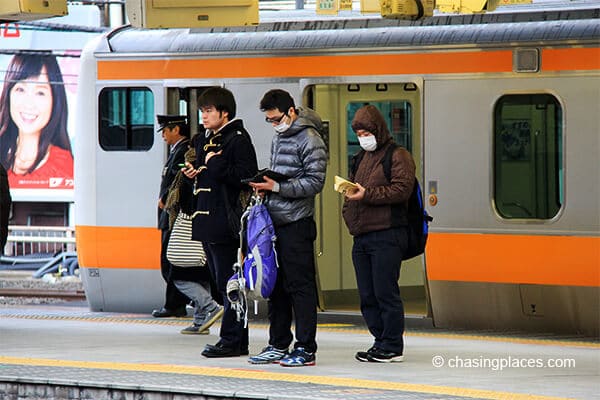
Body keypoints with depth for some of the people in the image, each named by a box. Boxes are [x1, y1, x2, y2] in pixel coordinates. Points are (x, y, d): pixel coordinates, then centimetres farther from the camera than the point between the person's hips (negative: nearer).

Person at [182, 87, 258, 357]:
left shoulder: (238, 139, -8)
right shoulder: (205, 142, 20)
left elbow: (246, 177, -18)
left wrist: (216, 166, -18)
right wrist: (194, 174, 9)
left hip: (226, 221, -10)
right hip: (207, 221, 10)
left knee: (228, 283, -8)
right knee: (221, 282, 10)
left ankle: (232, 340, -6)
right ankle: (235, 341, 14)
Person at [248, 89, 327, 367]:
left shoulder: (309, 140, -10)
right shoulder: (278, 138, 17)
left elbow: (315, 182, -15)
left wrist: (278, 187, -18)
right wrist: (265, 185, 6)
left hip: (297, 222, -9)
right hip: (274, 220, 9)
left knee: (300, 286, -6)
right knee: (276, 285, 12)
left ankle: (305, 349, -4)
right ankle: (278, 345, 19)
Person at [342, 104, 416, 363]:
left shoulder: (398, 156, -2)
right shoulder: (362, 159, 23)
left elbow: (402, 190, -15)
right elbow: (351, 192, 28)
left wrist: (367, 194, -19)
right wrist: (349, 216, 9)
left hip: (386, 236, -8)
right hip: (361, 237, 8)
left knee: (385, 292, -9)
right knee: (367, 296, 8)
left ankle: (392, 346, -4)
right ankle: (380, 342, 15)